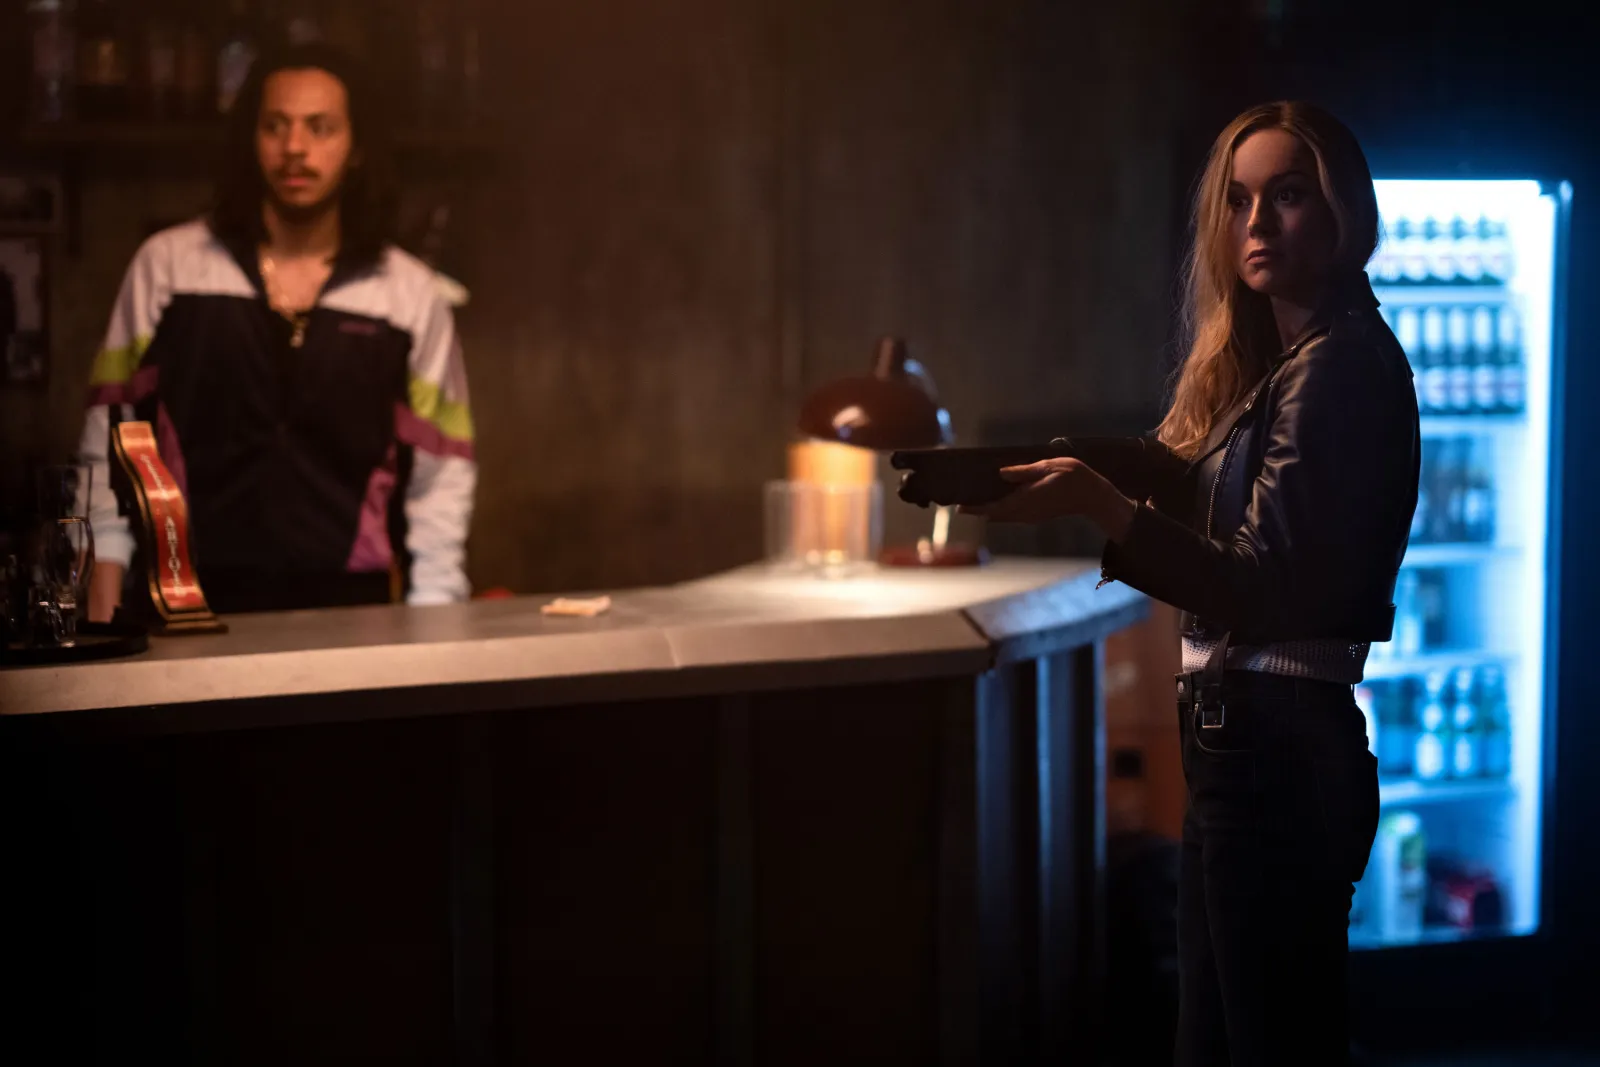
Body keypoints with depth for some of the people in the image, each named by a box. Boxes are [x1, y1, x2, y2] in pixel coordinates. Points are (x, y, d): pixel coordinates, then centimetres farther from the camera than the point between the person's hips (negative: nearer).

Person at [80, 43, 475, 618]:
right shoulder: (167, 265, 4)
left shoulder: (410, 292, 5)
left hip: (349, 611, 1)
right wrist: (103, 594, 1)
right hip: (192, 600, 0)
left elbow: (441, 476, 6)